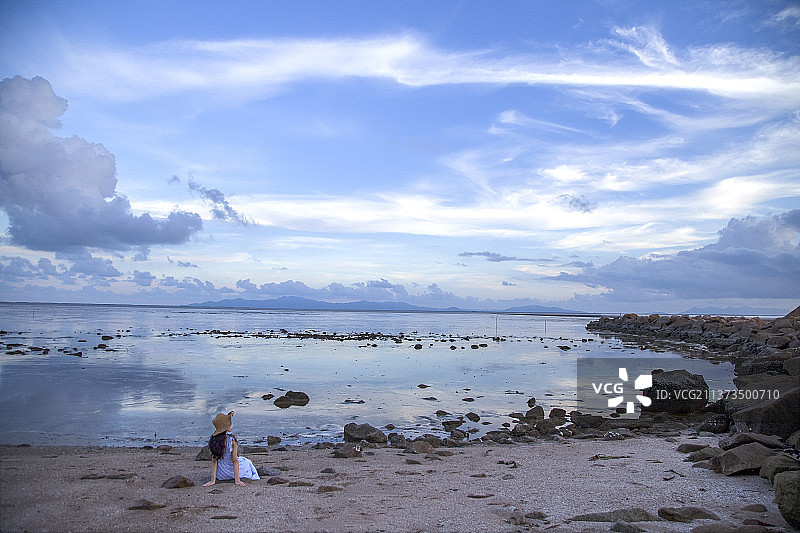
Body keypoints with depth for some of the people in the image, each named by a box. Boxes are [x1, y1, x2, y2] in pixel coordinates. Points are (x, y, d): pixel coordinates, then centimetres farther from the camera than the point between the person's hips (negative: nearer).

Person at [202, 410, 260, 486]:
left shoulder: (213, 440, -7)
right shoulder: (232, 439, -20)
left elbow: (214, 461, -5)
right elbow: (235, 460, -17)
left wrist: (213, 480, -4)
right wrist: (237, 480, -14)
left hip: (220, 474, 5)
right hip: (231, 471, -5)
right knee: (247, 462, 26)